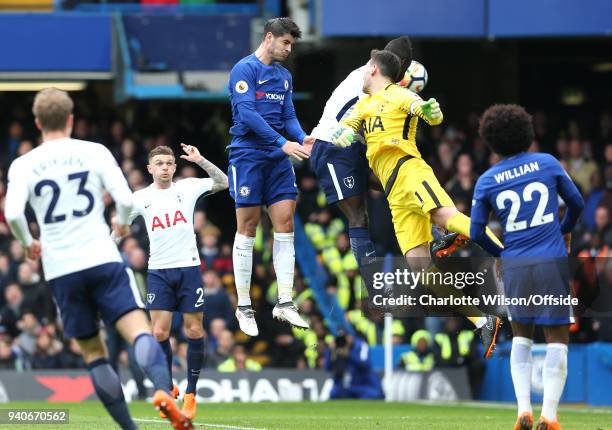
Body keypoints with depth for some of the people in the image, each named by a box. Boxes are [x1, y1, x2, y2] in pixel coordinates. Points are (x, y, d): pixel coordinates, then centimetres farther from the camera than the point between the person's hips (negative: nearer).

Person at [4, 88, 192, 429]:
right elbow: (126, 199, -5)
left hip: (61, 270, 2)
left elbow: (13, 213, -10)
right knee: (139, 331, -13)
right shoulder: (95, 152, 3)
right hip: (102, 259, -2)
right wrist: (123, 223, 18)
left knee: (93, 352, 12)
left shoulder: (23, 165, 4)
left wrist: (28, 243, 10)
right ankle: (163, 390, -41)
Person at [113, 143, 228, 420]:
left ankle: (190, 394, 10)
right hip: (159, 272, 0)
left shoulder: (187, 188, 4)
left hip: (189, 267, 0)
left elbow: (223, 182, -2)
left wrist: (200, 161, -12)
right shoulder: (141, 198, 5)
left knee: (194, 330, -2)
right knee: (159, 333, -8)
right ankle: (168, 388, 11)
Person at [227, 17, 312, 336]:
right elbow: (247, 113, -18)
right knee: (247, 228, -2)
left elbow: (288, 117, 14)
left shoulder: (284, 76, 15)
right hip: (248, 156, -6)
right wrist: (282, 143, -21)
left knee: (285, 224, -1)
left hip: (278, 159, 6)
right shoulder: (245, 69, -8)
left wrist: (302, 139, -7)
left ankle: (284, 304, 0)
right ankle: (243, 307, 5)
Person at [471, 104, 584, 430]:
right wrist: (565, 230, 31)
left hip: (514, 265, 2)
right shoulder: (547, 163, 1)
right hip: (552, 262, -2)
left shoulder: (487, 181, 2)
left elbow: (476, 233, 4)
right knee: (557, 339, 4)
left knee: (521, 336, 18)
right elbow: (576, 202, 11)